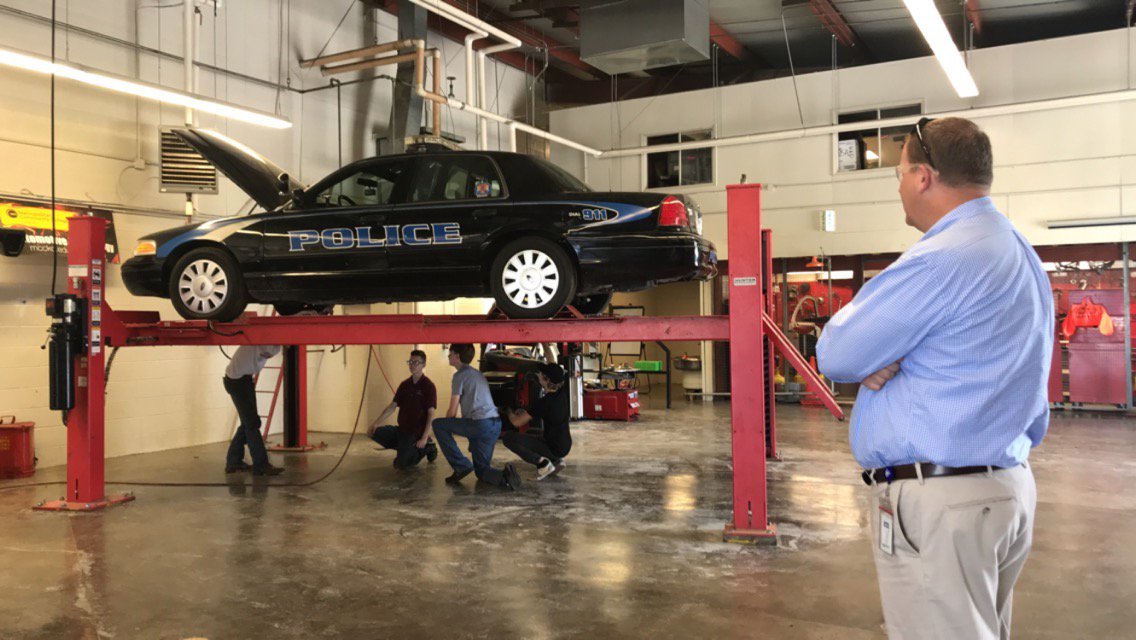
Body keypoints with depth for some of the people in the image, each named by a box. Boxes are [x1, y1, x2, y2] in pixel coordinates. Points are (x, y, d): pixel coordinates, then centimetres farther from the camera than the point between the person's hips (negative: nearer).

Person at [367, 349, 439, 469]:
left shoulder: (428, 386, -13)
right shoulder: (404, 385, 7)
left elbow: (431, 414, -17)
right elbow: (392, 406, 6)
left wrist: (424, 437, -23)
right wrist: (376, 423, -6)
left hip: (416, 432, -7)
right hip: (401, 429, 7)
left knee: (400, 464, -16)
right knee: (374, 433, -8)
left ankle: (428, 448, 8)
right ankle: (403, 447, 11)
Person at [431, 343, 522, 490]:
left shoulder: (460, 375, -2)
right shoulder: (477, 374, 25)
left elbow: (452, 412, -4)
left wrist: (448, 429, 15)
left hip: (481, 424, -9)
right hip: (496, 425, 9)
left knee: (438, 425, 5)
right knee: (481, 471, 16)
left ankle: (461, 466, -1)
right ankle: (504, 476, -15)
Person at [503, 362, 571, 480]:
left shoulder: (544, 403, -23)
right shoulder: (563, 392, -4)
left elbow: (517, 422, -17)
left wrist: (510, 412, 5)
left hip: (554, 448, -8)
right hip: (566, 446, 8)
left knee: (508, 438, -12)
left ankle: (542, 462, -11)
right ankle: (556, 460, 16)